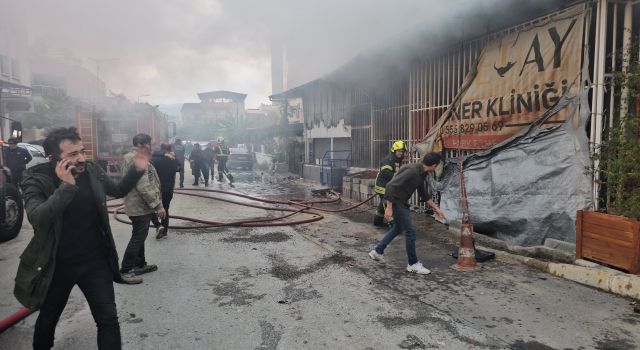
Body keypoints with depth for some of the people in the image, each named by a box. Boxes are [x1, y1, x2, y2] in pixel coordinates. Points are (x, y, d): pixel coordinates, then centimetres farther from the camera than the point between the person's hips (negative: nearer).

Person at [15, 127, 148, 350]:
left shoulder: (92, 171, -6)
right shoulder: (36, 180, -14)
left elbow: (118, 191, 12)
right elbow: (37, 218, -31)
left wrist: (136, 171, -4)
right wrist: (66, 186, -37)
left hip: (95, 260, 1)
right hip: (57, 265, -1)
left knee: (108, 319, 0)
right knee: (47, 320, 22)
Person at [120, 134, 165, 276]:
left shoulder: (135, 158, 14)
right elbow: (144, 187, -27)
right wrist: (158, 205, -23)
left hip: (139, 207, 11)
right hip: (140, 207, -11)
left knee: (139, 237, 18)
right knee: (137, 239, -2)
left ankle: (140, 265, 30)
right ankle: (126, 270, 6)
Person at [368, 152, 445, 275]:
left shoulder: (422, 173, 5)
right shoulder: (412, 170, -25)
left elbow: (424, 194, 19)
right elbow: (391, 186, -29)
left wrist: (436, 208, 20)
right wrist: (389, 207, -28)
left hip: (402, 202, 10)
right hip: (396, 201, -10)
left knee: (398, 228, 25)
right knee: (410, 232, -3)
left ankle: (377, 252, 34)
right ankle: (413, 264, 11)